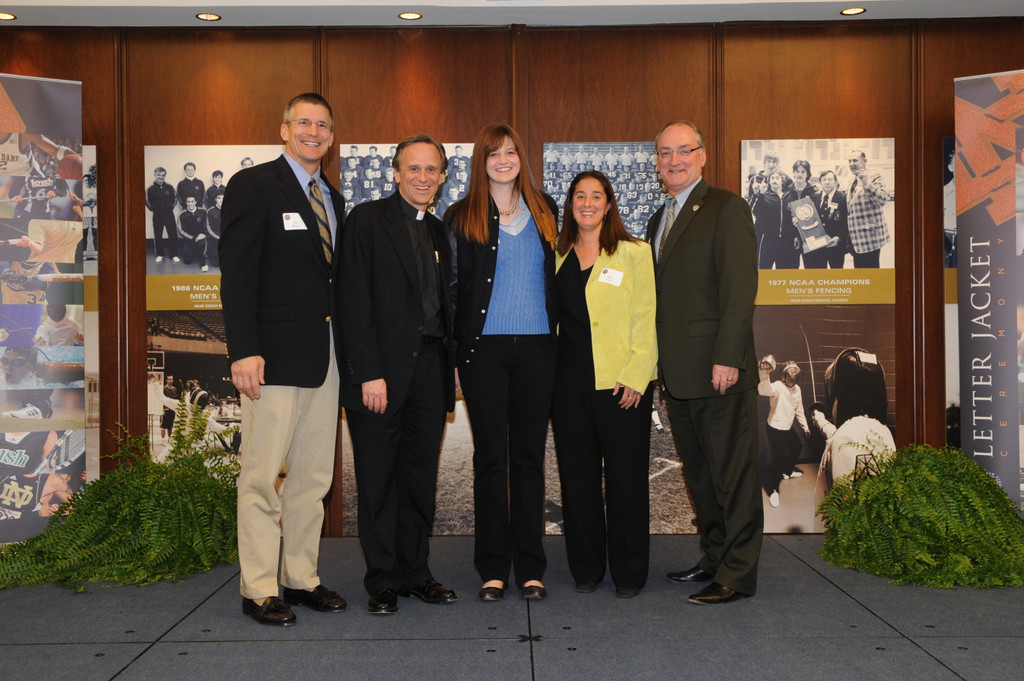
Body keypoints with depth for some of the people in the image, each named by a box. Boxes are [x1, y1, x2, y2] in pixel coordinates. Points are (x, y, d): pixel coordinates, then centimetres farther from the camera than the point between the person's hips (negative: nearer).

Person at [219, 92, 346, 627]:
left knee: (313, 475, 10)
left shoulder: (333, 198, 18)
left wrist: (346, 348, 10)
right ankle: (259, 590, 8)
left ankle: (301, 578, 20)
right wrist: (243, 350, -18)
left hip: (325, 354, 7)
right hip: (275, 353, -7)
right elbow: (236, 274, -10)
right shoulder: (253, 185, -2)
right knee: (262, 474, -2)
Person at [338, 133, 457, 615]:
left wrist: (449, 367, 6)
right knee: (379, 481, 3)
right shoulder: (367, 219, -2)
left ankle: (415, 573, 22)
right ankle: (382, 582, 14)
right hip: (381, 371, -5)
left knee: (421, 479, 10)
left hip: (429, 369, 6)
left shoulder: (437, 231, 17)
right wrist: (369, 373, -16)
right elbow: (353, 302, -10)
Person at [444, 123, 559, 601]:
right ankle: (493, 568, 11)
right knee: (491, 457, 2)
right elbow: (452, 288, 1)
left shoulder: (544, 212, 13)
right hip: (485, 347, -2)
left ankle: (530, 567, 13)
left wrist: (560, 337, 8)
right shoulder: (462, 218, 4)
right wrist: (453, 355, -5)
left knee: (529, 455, 5)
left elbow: (554, 277, 17)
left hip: (536, 347, 2)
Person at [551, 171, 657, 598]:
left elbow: (645, 319, -3)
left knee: (625, 478, 1)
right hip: (570, 382, 4)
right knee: (577, 476, 8)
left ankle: (629, 573, 13)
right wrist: (549, 374, 7)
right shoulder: (558, 256, 13)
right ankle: (586, 568, 20)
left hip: (621, 383, -4)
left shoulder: (633, 253, 2)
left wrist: (635, 376, -12)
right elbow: (553, 316, 16)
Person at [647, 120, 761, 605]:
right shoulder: (659, 219, 19)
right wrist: (660, 364, 12)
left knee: (733, 473, 0)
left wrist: (726, 358, -20)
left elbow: (740, 287, -13)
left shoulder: (726, 209, -5)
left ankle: (737, 574, 7)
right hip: (677, 374, 8)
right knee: (698, 473, 15)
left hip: (719, 370, -8)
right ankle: (714, 556, 26)